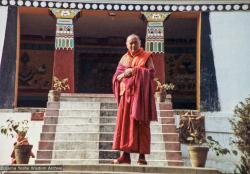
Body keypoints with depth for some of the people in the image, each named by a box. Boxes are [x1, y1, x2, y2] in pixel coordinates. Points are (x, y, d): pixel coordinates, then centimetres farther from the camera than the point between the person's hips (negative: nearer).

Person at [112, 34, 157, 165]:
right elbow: (116, 77, 13)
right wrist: (124, 74, -8)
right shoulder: (124, 59, 17)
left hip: (141, 94, -4)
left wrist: (134, 71, -12)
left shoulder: (146, 57, 6)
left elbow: (151, 72, -7)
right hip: (126, 94, 4)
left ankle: (142, 155, -4)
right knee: (124, 123, -3)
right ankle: (126, 155, 0)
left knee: (141, 124, -6)